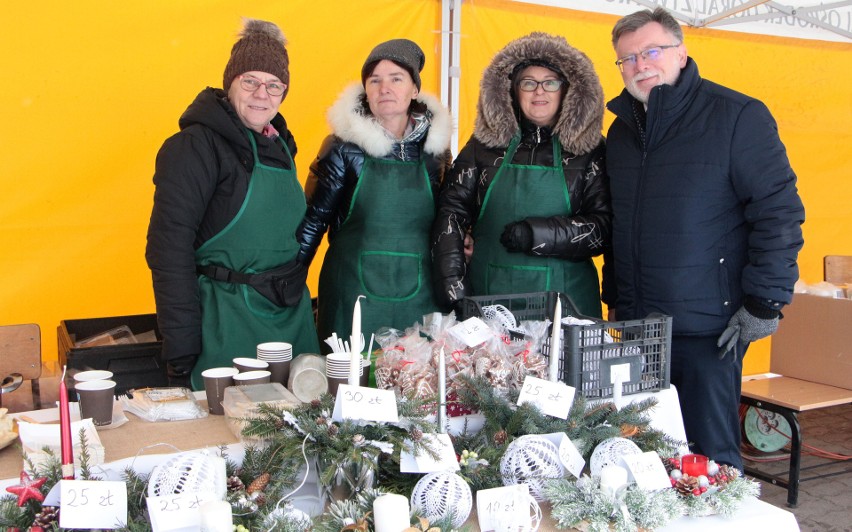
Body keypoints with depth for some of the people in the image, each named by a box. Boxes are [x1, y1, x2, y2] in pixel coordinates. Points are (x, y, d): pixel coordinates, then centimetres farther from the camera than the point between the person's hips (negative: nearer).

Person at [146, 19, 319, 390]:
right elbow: (168, 248, -15)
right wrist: (182, 348, -18)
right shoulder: (196, 146, -11)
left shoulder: (278, 144, 11)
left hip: (292, 316, 7)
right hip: (228, 323, -7)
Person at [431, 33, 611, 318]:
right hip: (487, 292, 1)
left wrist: (538, 234, -16)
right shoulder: (486, 143, 6)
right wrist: (452, 284, -9)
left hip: (565, 295, -1)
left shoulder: (588, 150, 2)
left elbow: (604, 227, -3)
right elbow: (452, 211, 2)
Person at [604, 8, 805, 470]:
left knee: (708, 456, 2)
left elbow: (780, 210, -10)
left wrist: (764, 302, -14)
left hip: (707, 327, -6)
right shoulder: (621, 130, 13)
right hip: (633, 325, 6)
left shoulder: (737, 116, -6)